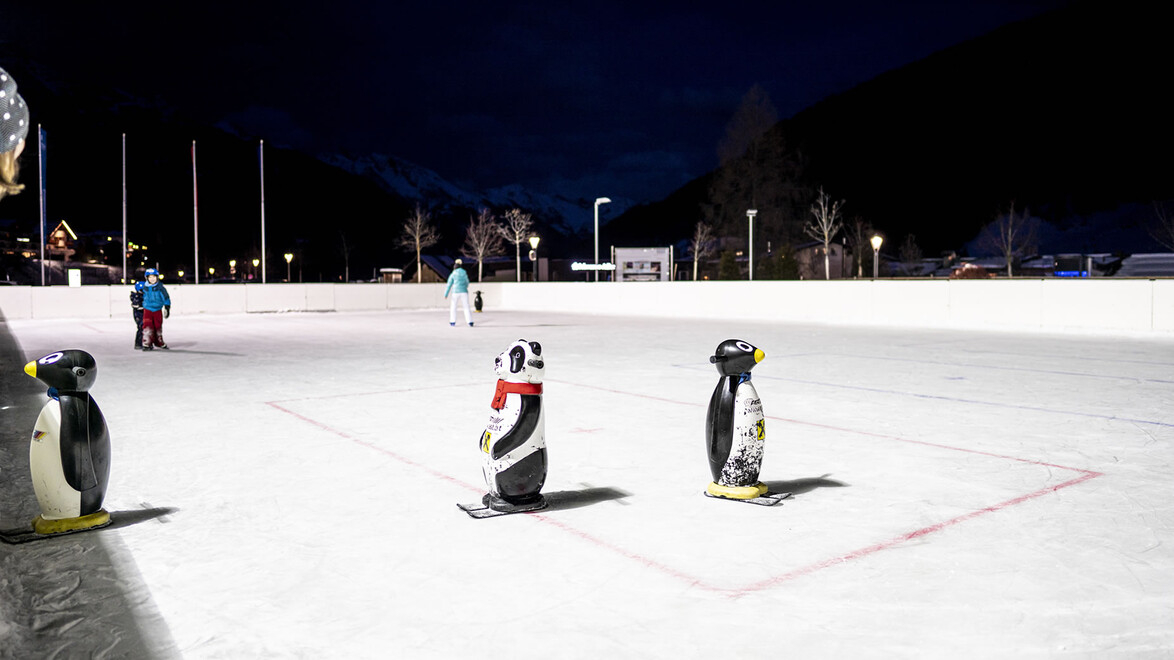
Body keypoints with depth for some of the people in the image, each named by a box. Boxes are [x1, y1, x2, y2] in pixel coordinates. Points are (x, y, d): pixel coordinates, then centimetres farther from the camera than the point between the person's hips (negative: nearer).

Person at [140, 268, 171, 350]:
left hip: (158, 310, 0)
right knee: (148, 326, -10)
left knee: (158, 326, 10)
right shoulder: (145, 288, 1)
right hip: (147, 310, 0)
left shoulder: (160, 288, -6)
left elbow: (166, 298, -2)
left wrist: (167, 308, -4)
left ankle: (159, 342, 27)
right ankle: (147, 344, -9)